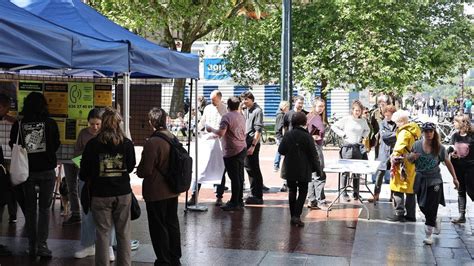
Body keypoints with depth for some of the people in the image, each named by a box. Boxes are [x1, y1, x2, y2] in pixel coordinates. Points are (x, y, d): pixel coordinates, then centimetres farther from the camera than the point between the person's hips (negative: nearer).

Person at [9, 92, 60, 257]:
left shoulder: (18, 125, -6)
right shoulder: (51, 124, -9)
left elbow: (13, 147, 2)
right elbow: (56, 145, 2)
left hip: (27, 170, 1)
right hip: (47, 170, -1)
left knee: (30, 208, 12)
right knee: (44, 208, 5)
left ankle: (32, 245, 15)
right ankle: (42, 245, -1)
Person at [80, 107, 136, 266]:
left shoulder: (92, 144, -8)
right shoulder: (127, 143, -5)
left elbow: (84, 171, -3)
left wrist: (86, 178, 18)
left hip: (100, 194, -1)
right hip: (123, 193, 1)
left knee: (102, 232, 7)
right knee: (123, 233, 10)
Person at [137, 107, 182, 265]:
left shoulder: (152, 142, -22)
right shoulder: (173, 138, 1)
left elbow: (145, 170, -21)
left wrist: (138, 171, 0)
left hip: (156, 193, -8)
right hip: (173, 191, 8)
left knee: (158, 227, 5)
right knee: (172, 224, 18)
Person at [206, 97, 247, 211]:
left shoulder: (227, 117, -11)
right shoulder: (241, 117, 14)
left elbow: (221, 133, -19)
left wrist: (211, 129, -2)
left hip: (232, 151, -8)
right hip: (242, 149, 8)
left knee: (234, 177, -6)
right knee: (240, 176, 12)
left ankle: (234, 203, -2)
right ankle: (239, 200, 18)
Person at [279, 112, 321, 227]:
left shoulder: (288, 135, -5)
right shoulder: (307, 136, -11)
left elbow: (281, 150, -3)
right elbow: (313, 155, -8)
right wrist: (318, 169, 0)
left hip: (290, 169, 3)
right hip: (303, 170, -3)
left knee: (292, 191, 14)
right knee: (302, 192, 5)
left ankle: (293, 216, 16)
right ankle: (297, 216, -8)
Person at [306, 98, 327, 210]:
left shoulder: (309, 116, 13)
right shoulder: (316, 117, -14)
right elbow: (323, 129, -31)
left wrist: (312, 136, 1)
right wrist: (320, 136, -15)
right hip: (315, 147, -10)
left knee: (312, 176, 13)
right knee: (320, 176, -6)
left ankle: (312, 200, 16)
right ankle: (321, 201, -4)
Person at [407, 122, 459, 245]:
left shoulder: (439, 148, -8)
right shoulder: (417, 145, -3)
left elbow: (448, 162, 1)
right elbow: (409, 159, 10)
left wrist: (454, 178, 1)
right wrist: (411, 157, -14)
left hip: (434, 181, -3)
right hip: (420, 180, 3)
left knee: (431, 208, -5)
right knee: (423, 207, 11)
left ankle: (428, 234, 3)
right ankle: (435, 222, 40)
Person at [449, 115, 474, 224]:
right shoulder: (455, 136, 5)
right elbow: (451, 149, 10)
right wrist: (451, 153, -11)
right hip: (458, 167, 5)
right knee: (461, 191, 10)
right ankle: (462, 216, 16)